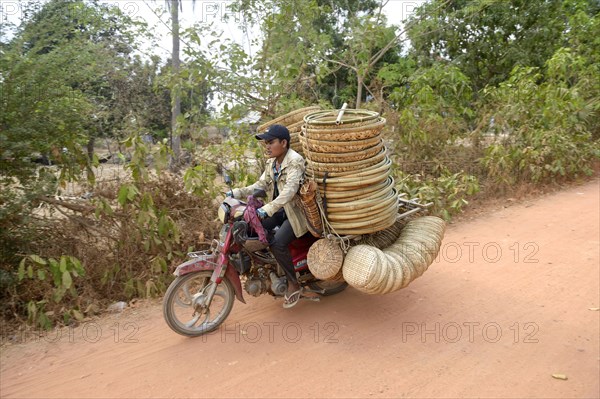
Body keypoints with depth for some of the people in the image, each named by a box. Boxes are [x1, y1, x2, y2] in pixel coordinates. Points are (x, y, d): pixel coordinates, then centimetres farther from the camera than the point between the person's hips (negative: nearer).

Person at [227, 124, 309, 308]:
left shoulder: (295, 161, -19)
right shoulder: (271, 163, 9)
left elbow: (289, 190, -32)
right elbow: (261, 185, 8)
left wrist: (267, 209, -43)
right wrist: (237, 193, -6)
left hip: (296, 211, -8)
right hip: (279, 210, 8)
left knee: (277, 243, -26)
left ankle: (293, 284, -5)